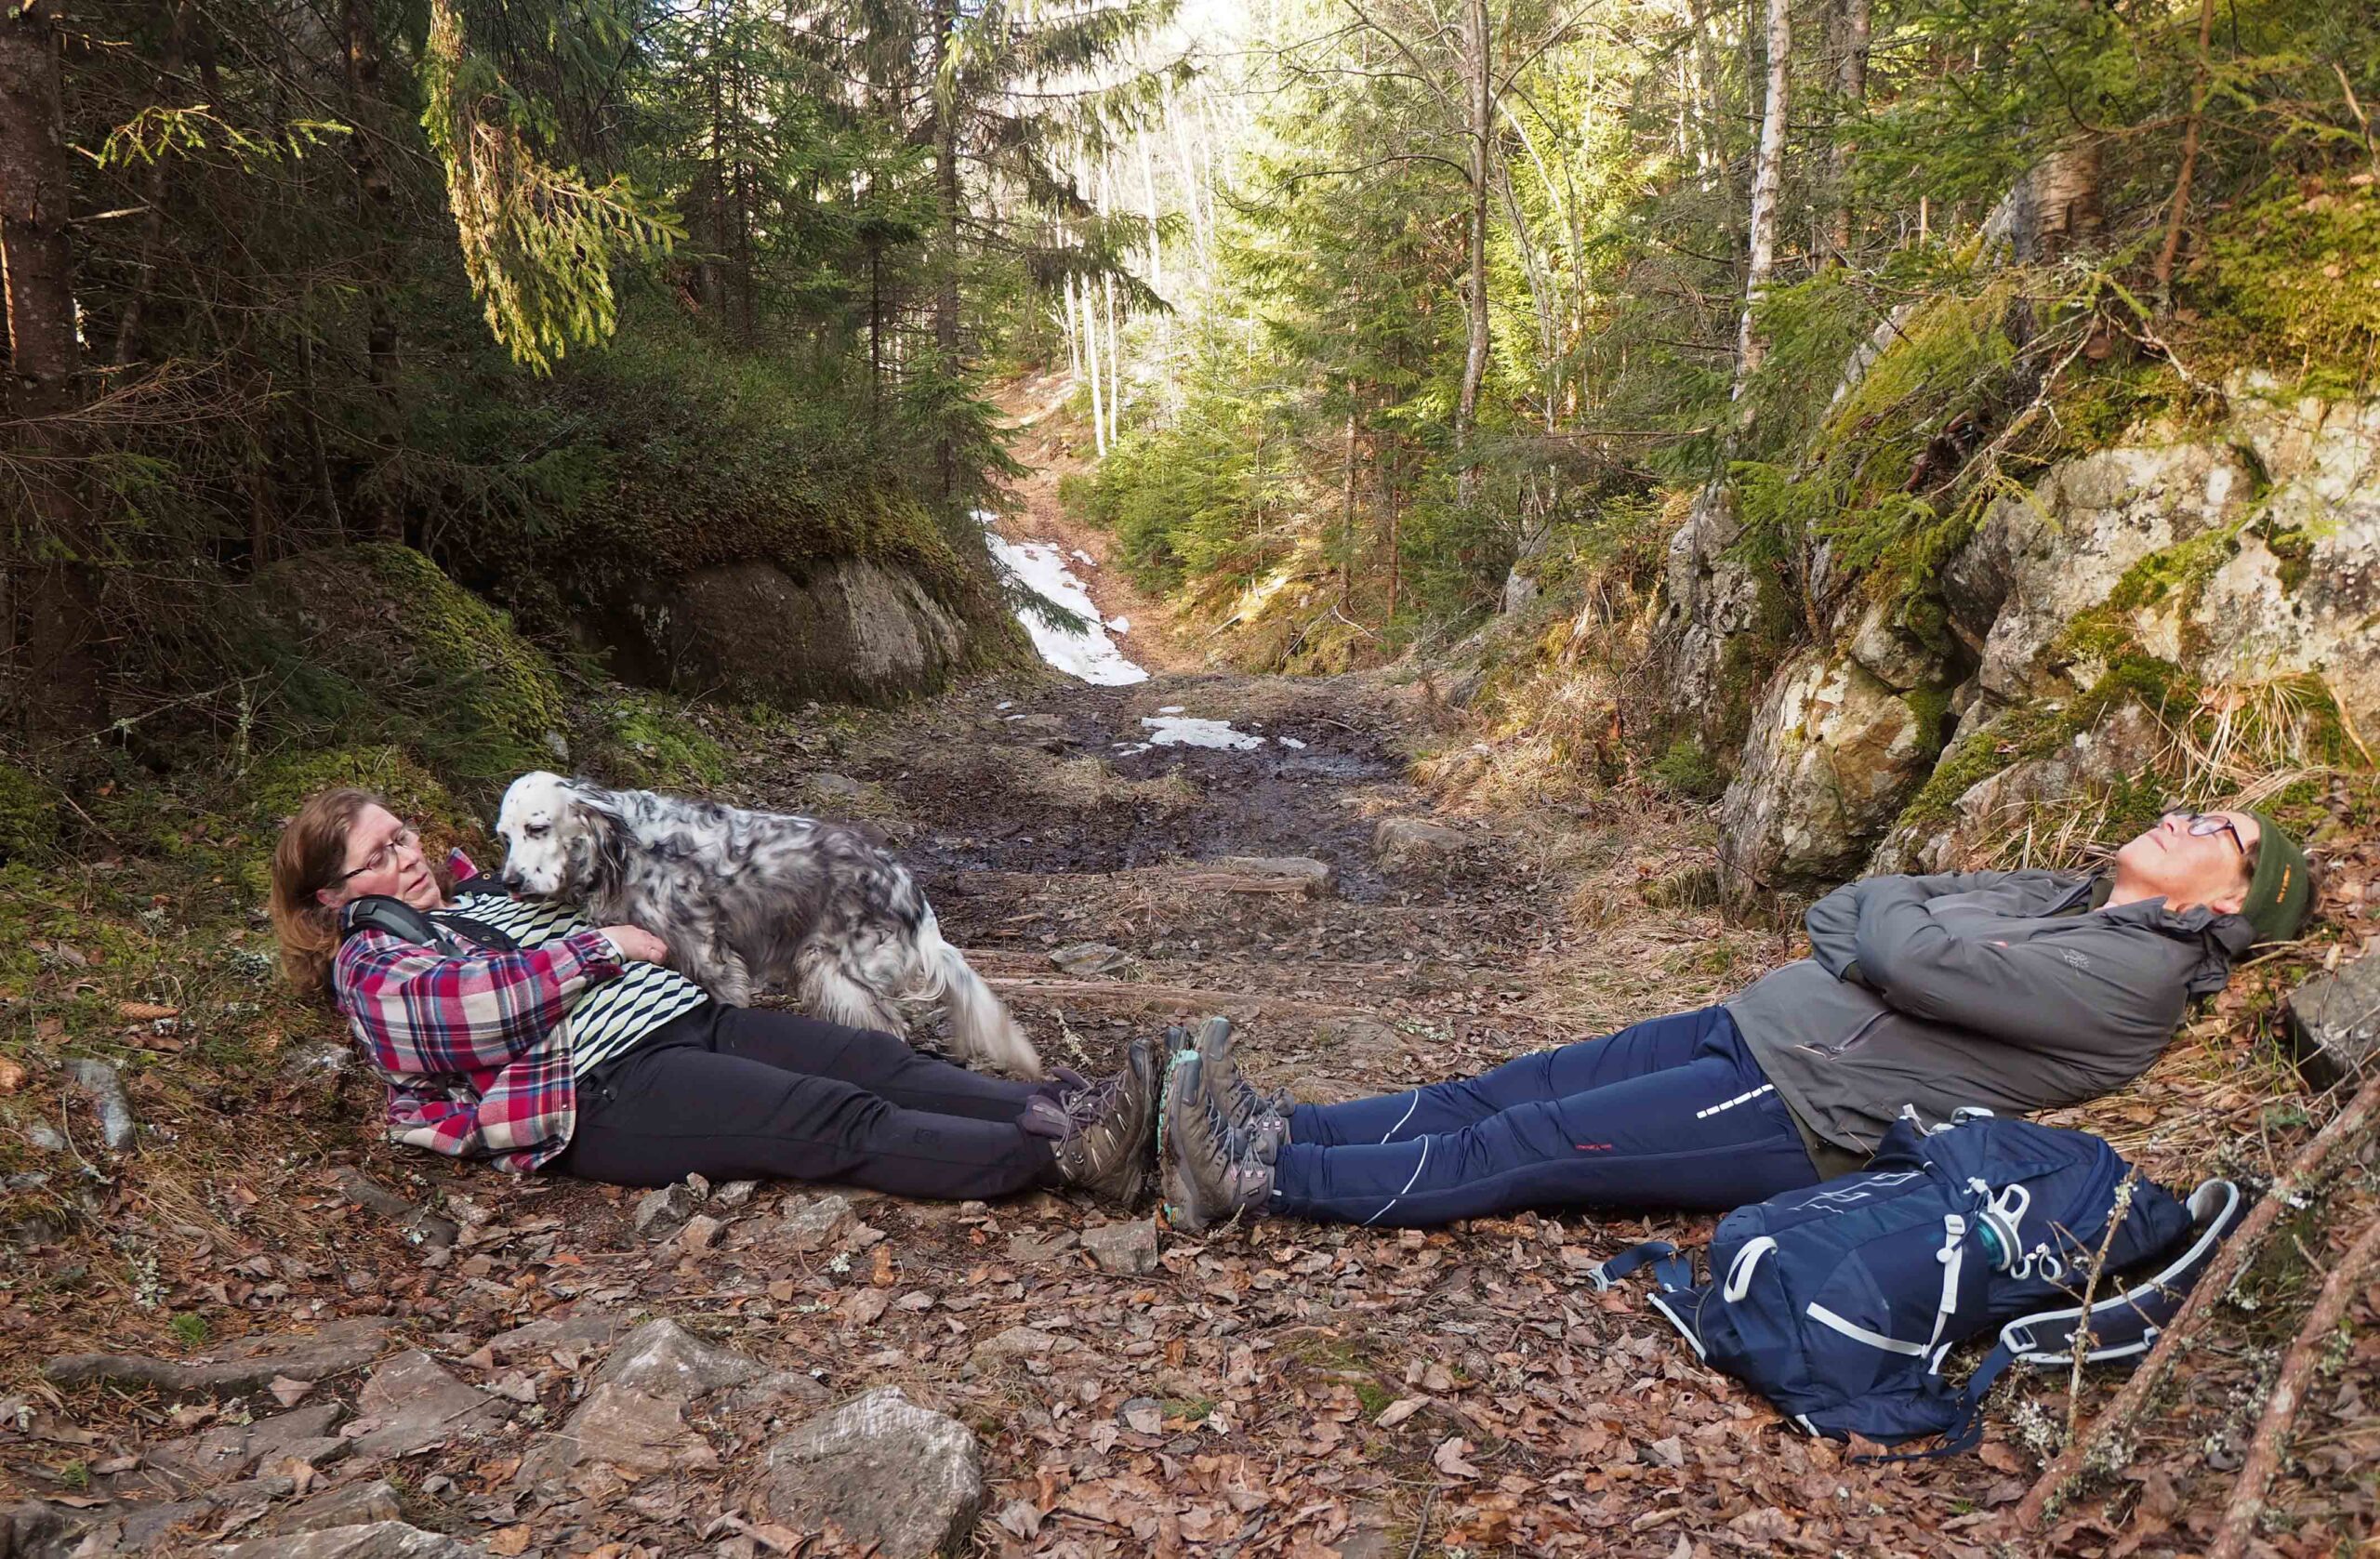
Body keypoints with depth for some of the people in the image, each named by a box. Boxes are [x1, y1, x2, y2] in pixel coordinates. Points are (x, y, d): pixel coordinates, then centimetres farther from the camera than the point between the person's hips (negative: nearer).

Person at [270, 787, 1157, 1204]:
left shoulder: (470, 895, 31)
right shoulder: (370, 965, 7)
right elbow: (472, 1006, -14)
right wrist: (602, 946, -8)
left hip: (689, 1017, 8)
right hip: (607, 1085, -8)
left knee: (884, 1063, -15)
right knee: (846, 1122, -26)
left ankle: (1068, 1109, -30)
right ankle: (1071, 1157, -39)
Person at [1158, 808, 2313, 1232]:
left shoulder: (2133, 972, -9)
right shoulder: (2063, 895, 19)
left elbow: (1912, 959, -19)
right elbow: (1850, 910, 18)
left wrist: (1888, 923, 1)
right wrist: (1883, 939, -2)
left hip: (1798, 1113, -8)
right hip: (1754, 1026, 8)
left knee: (1522, 1149, -14)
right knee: (1503, 1092, -2)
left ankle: (1255, 1180, -14)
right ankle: (1276, 1129, -4)